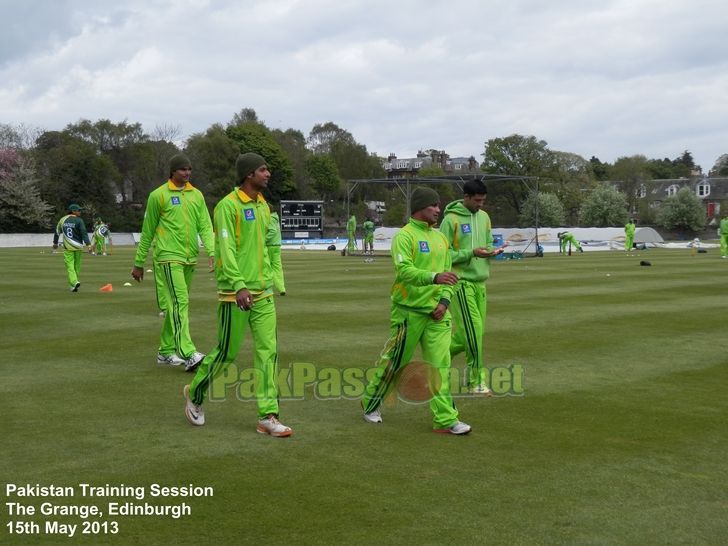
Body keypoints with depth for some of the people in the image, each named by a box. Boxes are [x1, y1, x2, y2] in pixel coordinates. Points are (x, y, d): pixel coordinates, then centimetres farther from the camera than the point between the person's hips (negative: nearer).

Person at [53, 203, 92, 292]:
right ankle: (74, 282, 19)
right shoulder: (79, 220, -7)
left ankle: (74, 282, -21)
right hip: (78, 246, -2)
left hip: (67, 247, 2)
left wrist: (55, 243, 28)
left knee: (69, 265, -3)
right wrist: (88, 245, -21)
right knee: (77, 265, 12)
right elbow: (84, 233, -16)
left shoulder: (62, 220, 6)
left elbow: (57, 232, 14)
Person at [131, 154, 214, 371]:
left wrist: (211, 251, -11)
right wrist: (138, 263, 5)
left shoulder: (196, 195, 11)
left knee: (178, 304, 12)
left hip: (190, 259, 6)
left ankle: (166, 351, 23)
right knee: (180, 302, -16)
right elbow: (147, 231, 2)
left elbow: (205, 226, 6)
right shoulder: (159, 195, -2)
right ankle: (188, 355, -23)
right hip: (169, 257, -6)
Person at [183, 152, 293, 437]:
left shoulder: (263, 205, 13)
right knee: (227, 353, 3)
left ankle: (268, 416, 4)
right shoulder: (228, 206, -11)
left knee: (268, 352, 0)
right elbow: (226, 248, -18)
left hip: (263, 292, 7)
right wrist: (239, 285, -27)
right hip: (236, 293, -7)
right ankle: (195, 393, 28)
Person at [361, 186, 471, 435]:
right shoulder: (404, 236, -9)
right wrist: (434, 277, -36)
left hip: (436, 313, 6)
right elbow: (404, 270, -23)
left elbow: (448, 273, 16)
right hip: (408, 311, -6)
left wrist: (444, 300, 0)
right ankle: (371, 404, 28)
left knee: (441, 364, -2)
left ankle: (445, 419, 0)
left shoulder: (440, 238, 14)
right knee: (393, 361, 7)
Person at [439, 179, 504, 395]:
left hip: (480, 281, 7)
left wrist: (491, 250, -4)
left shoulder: (484, 217, 10)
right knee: (473, 331, -8)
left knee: (473, 332, 8)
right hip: (461, 282, -7)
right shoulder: (451, 219, -11)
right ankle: (476, 381, 2)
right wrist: (472, 253, -21)